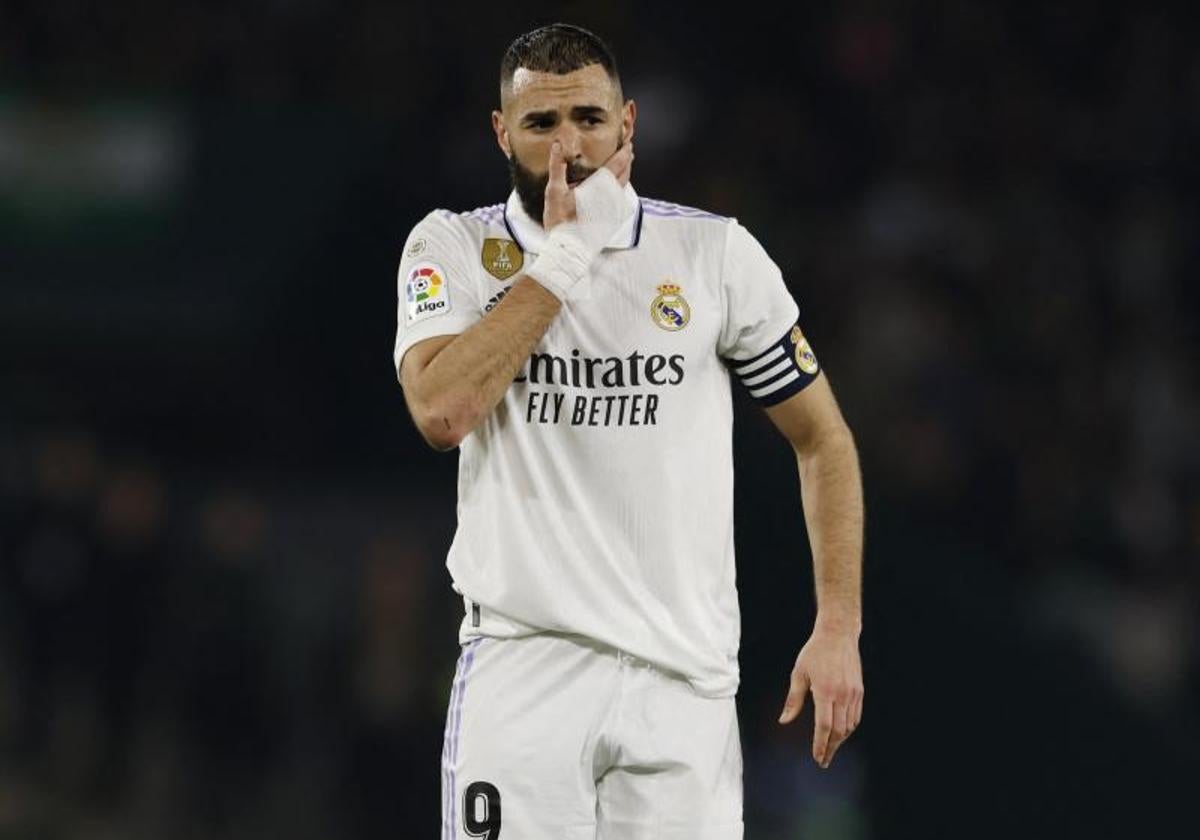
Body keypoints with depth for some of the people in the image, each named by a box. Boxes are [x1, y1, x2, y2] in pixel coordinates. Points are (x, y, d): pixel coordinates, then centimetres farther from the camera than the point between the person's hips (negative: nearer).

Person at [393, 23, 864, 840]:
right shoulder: (452, 248, 4)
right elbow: (442, 411, -15)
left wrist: (839, 629, 2)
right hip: (521, 670, -1)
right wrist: (562, 254, -11)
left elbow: (823, 441, 11)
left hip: (684, 674, 1)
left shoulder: (717, 252, 5)